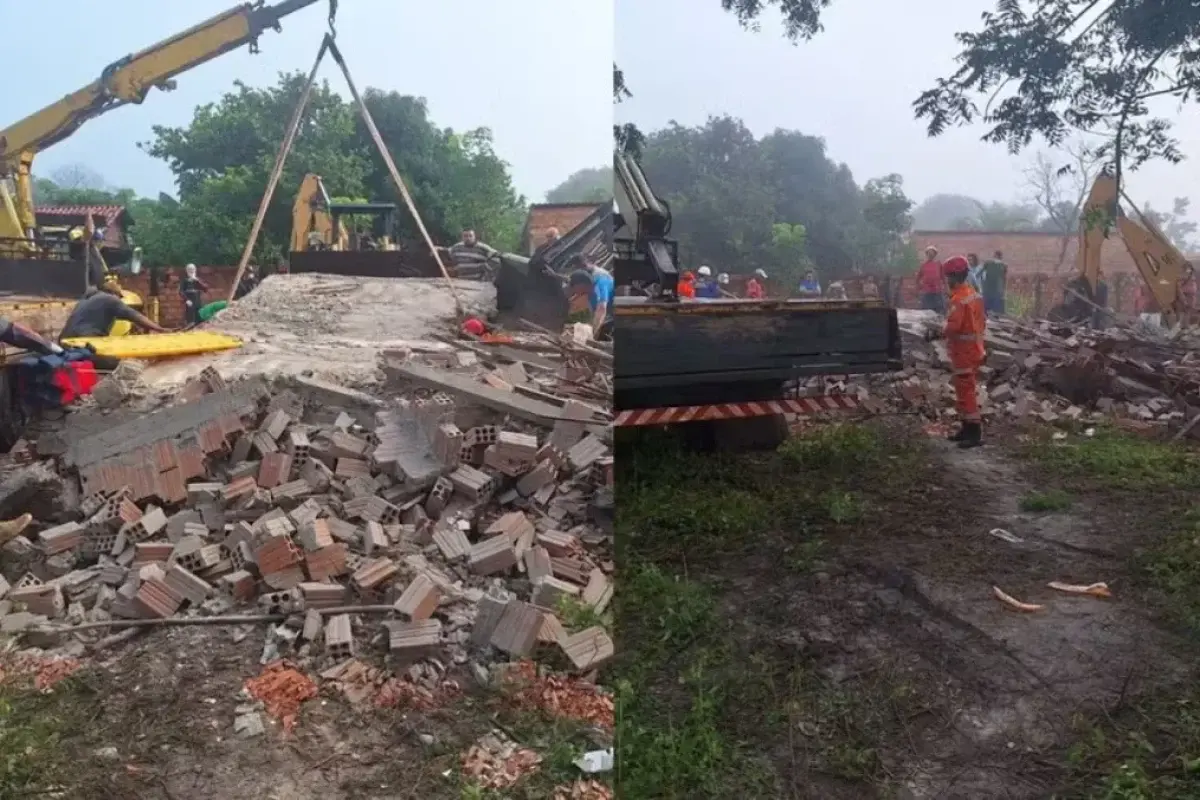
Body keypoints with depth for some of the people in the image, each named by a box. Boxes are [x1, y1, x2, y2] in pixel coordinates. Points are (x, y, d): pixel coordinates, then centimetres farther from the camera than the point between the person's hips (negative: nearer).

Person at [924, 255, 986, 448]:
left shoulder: (959, 299, -21)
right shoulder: (974, 295, 10)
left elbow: (953, 326, -26)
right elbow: (981, 320, 15)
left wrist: (936, 333, -12)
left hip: (963, 353, -10)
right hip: (973, 349, 10)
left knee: (966, 392, -6)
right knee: (966, 390, 17)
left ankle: (975, 433, -3)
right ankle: (967, 427, 24)